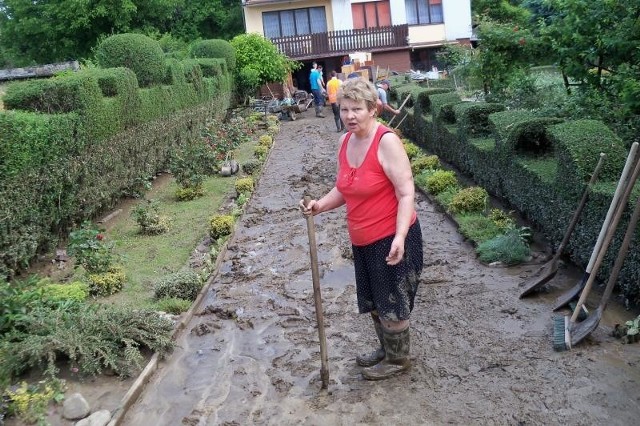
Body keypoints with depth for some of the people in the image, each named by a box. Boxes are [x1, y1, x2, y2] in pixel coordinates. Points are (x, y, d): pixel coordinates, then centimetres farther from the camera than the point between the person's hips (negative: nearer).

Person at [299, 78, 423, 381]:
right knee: (374, 301, 21)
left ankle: (398, 359, 29)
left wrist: (399, 237, -31)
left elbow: (406, 193, -22)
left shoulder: (386, 141, -20)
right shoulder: (346, 142, 4)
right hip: (363, 240, 8)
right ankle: (386, 349, 43)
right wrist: (320, 205, -2)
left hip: (391, 239, -8)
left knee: (392, 302, 8)